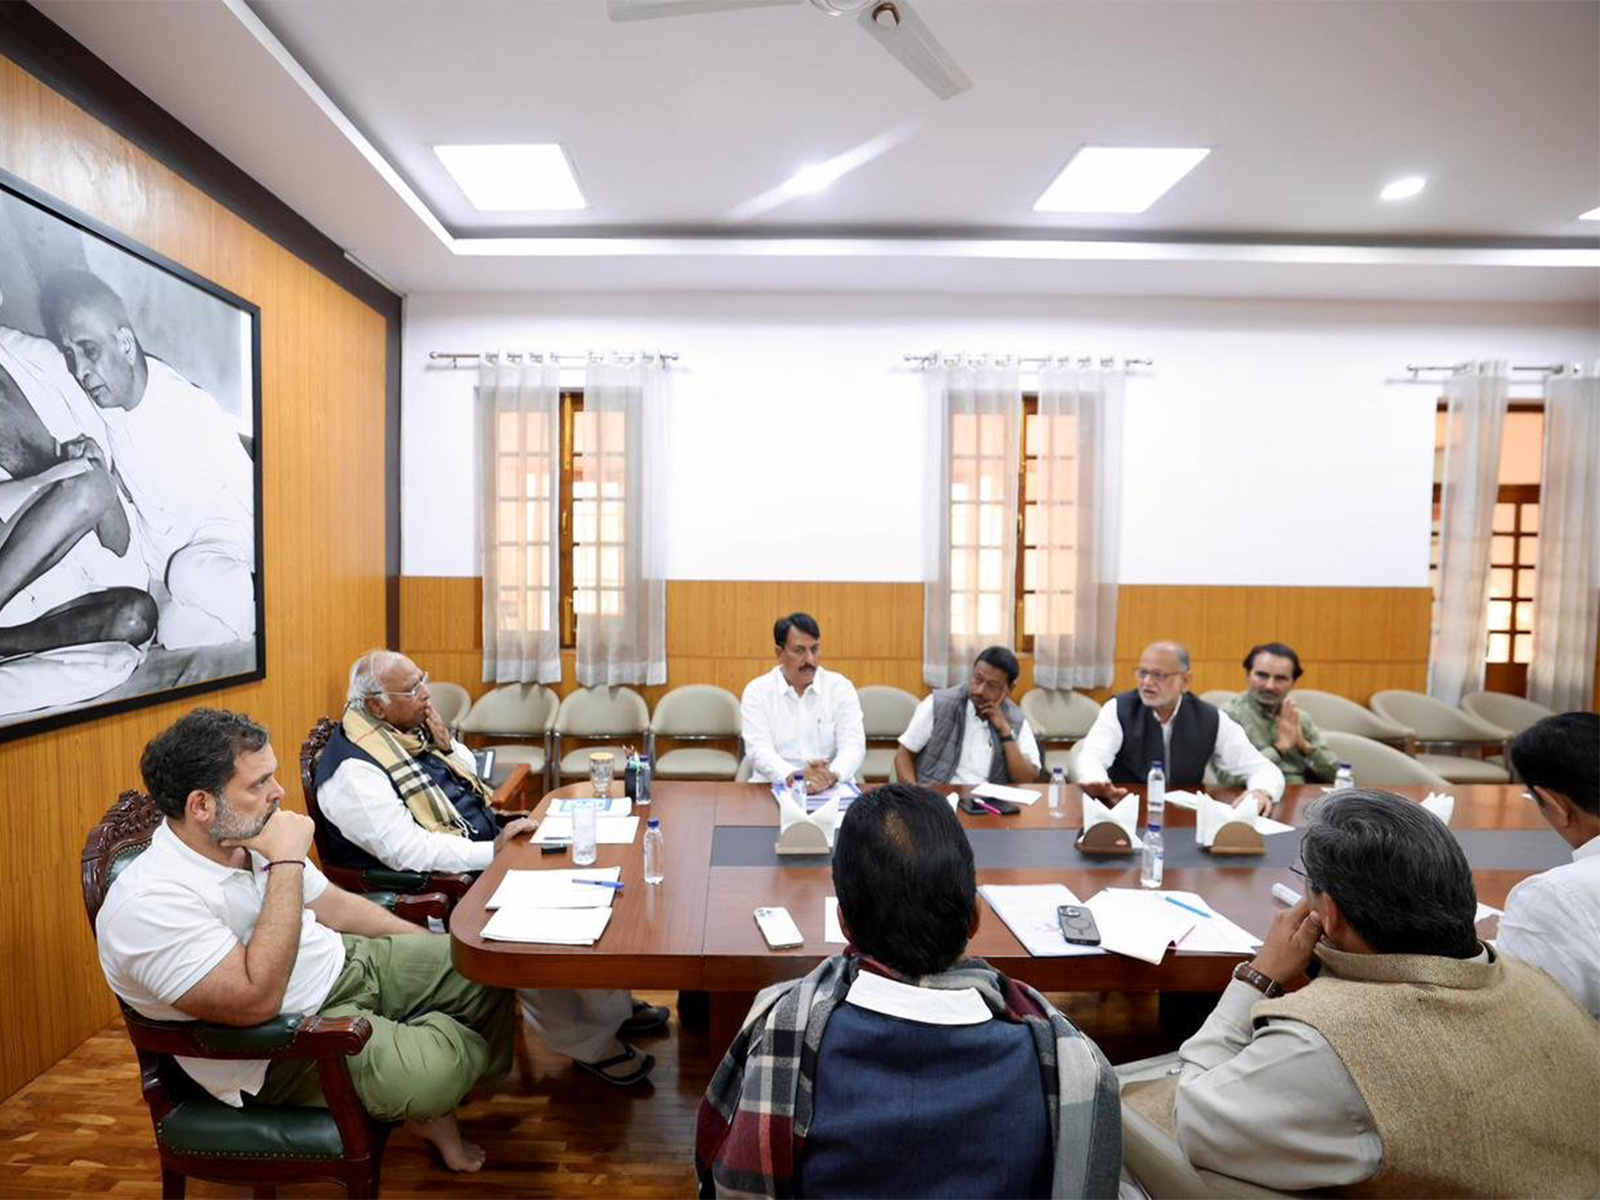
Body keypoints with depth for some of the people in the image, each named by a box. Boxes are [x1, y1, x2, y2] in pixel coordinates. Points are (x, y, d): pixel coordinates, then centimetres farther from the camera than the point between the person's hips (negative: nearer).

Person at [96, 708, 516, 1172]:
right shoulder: (148, 903, -26)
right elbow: (257, 1001, -33)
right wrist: (287, 863, -30)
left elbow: (336, 906, 11)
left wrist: (438, 946, 12)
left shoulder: (250, 834, -1)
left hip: (344, 965, 8)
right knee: (430, 1072, -29)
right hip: (276, 1046, -8)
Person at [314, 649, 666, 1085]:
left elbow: (470, 775, 19)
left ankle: (612, 1005, 12)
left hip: (488, 851, 9)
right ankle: (589, 1041, -5)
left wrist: (446, 744, -1)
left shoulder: (409, 727, 8)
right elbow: (409, 851, -25)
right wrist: (493, 852, -25)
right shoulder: (353, 769, -19)